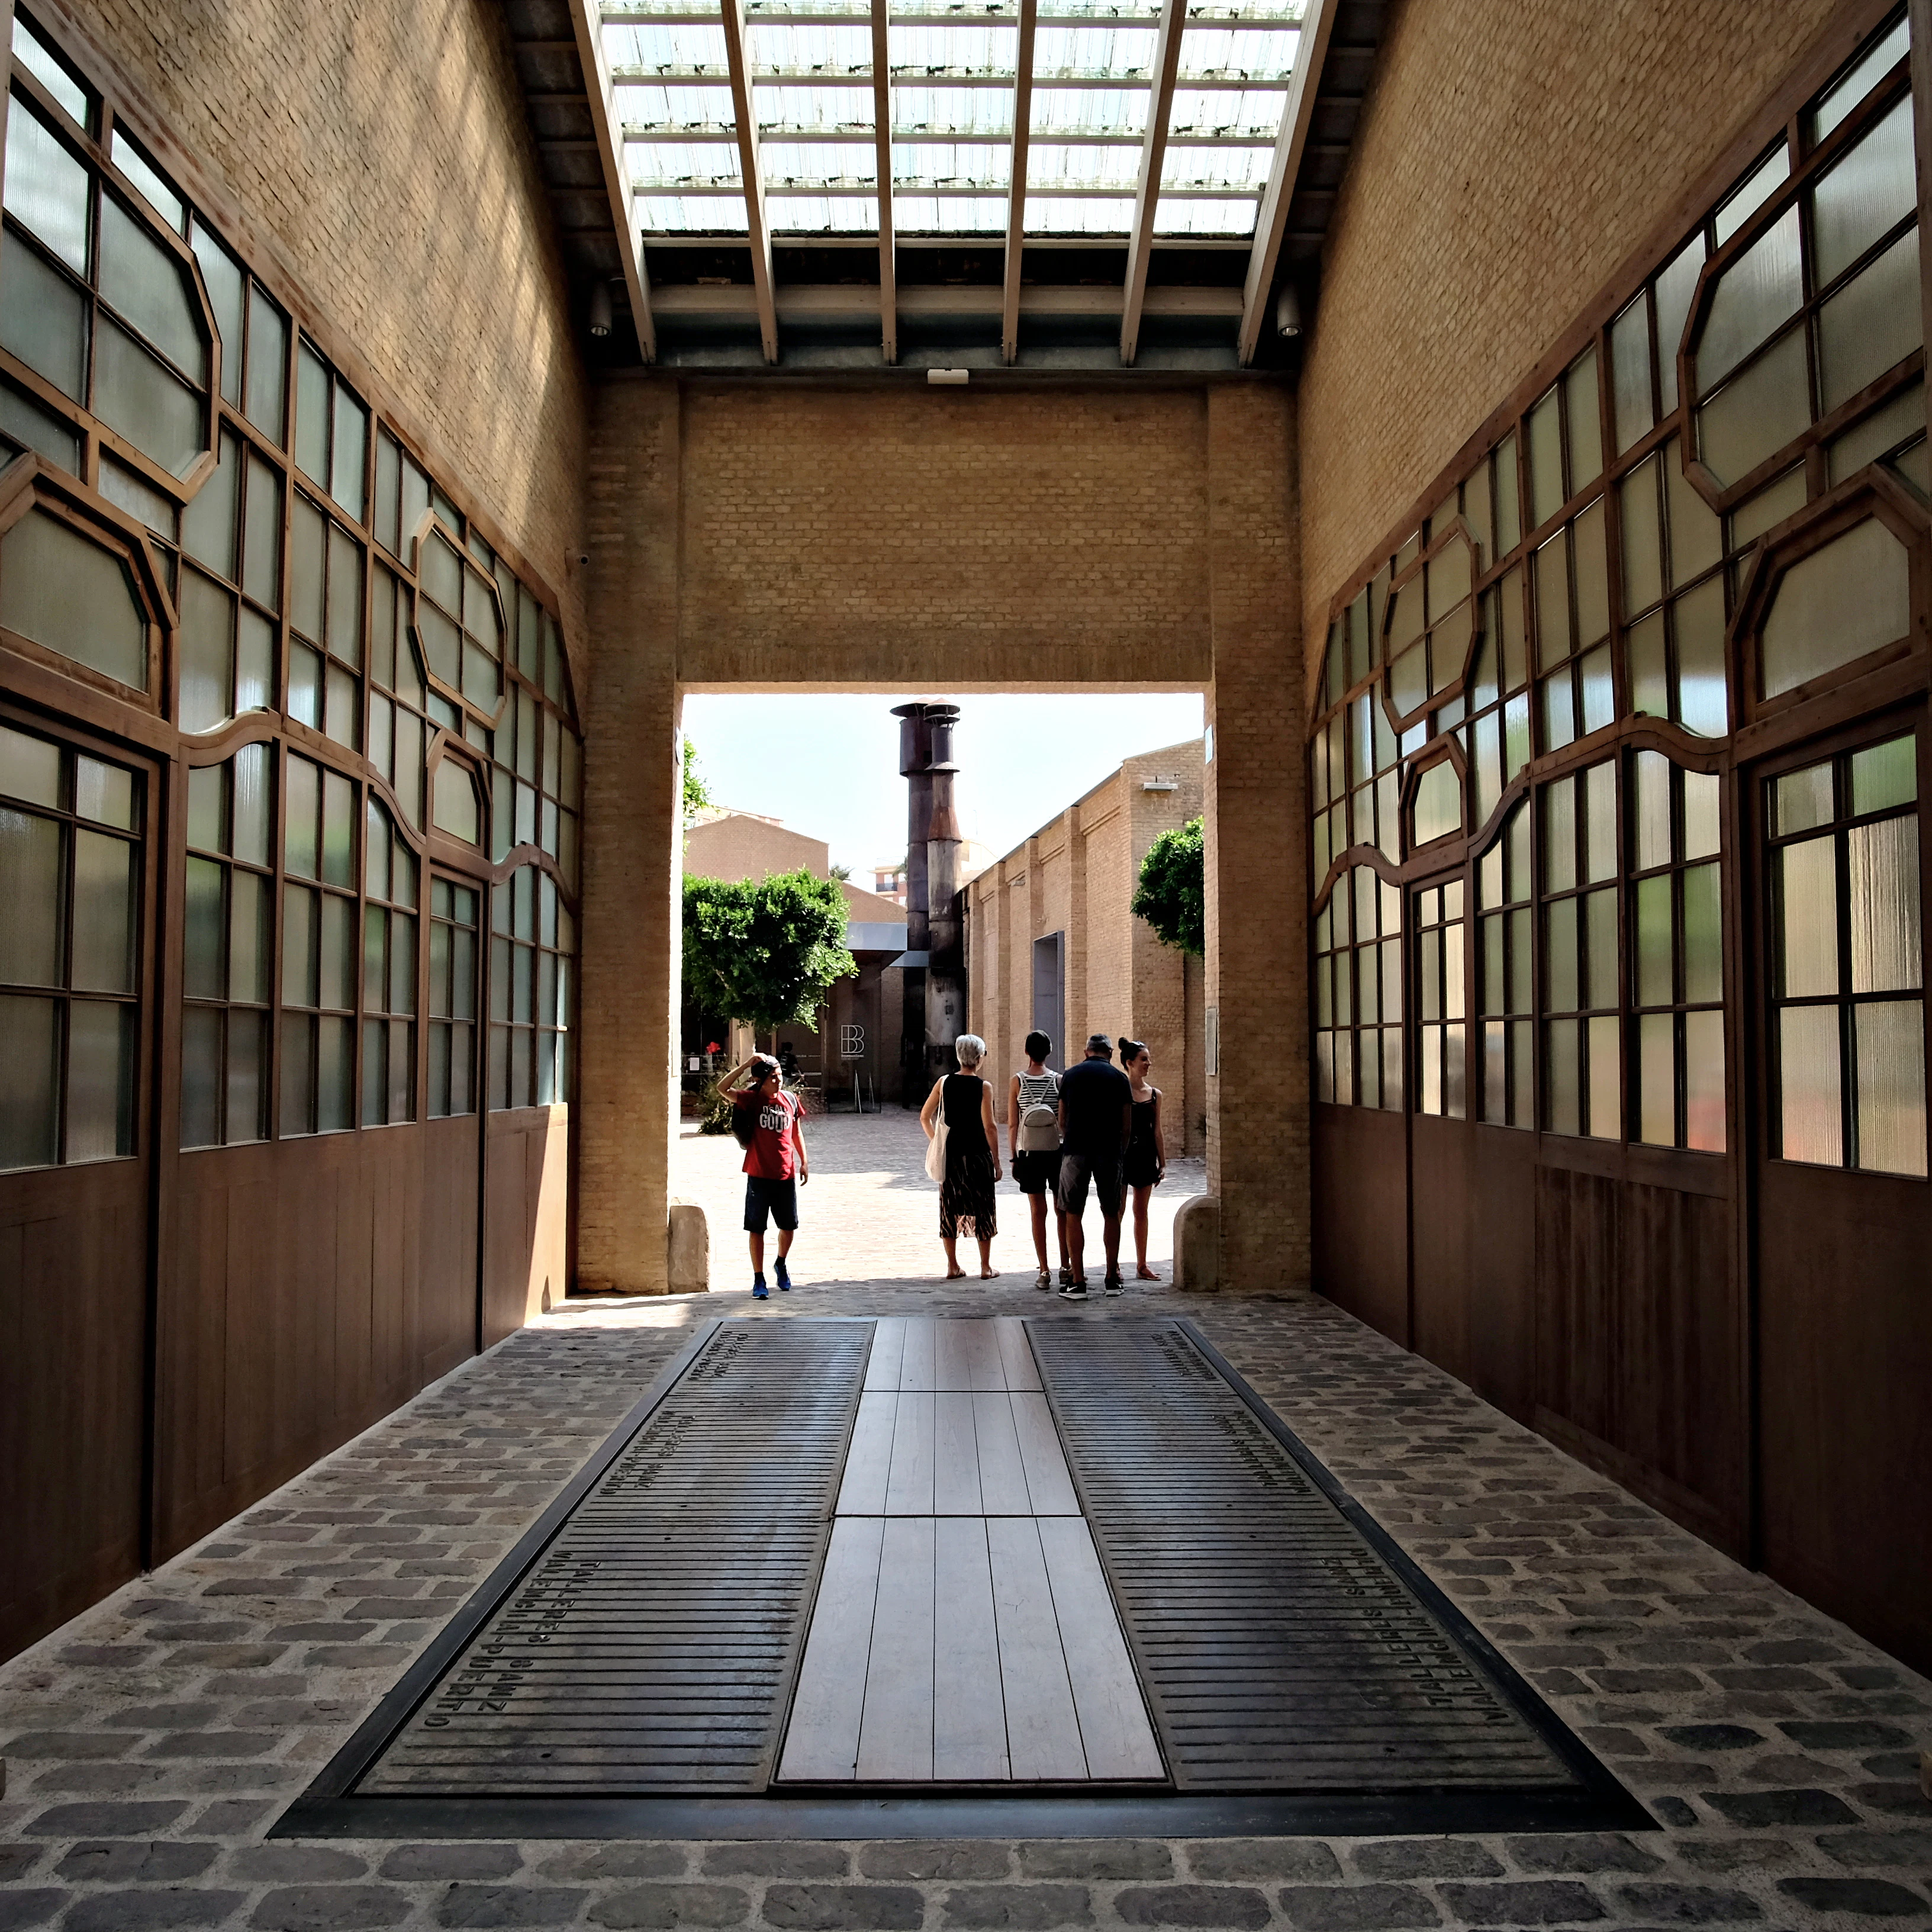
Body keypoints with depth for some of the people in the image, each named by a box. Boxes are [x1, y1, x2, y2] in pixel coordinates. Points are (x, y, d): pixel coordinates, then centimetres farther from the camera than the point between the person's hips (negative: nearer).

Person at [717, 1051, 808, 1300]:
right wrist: (747, 1064, -26)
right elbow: (723, 1088, -23)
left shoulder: (790, 1100, 5)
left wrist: (804, 1162, 12)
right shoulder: (752, 1099, -7)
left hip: (786, 1175, 4)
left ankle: (781, 1266, 38)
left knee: (789, 1226, 12)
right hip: (759, 1175, -3)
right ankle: (759, 1281, 12)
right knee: (756, 1229, 2)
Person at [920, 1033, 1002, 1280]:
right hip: (977, 1155, -3)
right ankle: (986, 1267, 12)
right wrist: (997, 1161, -5)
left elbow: (925, 1118, 6)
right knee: (981, 1209, 7)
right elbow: (989, 1127, -11)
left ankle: (953, 1267, 14)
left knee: (950, 1209, 10)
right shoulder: (983, 1087, -9)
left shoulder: (944, 1083, 2)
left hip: (950, 1155, 3)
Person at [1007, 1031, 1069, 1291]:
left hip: (1029, 1153, 0)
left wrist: (1014, 1157, 6)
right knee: (1062, 1211, 11)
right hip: (1058, 1152, 0)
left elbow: (1012, 1124, -2)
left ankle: (1044, 1271, 3)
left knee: (1037, 1212, 4)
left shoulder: (1018, 1081, -3)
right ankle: (1066, 1266, 14)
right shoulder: (1059, 1080, -4)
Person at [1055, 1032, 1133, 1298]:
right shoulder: (1119, 1078, 5)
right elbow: (1126, 1125, 5)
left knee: (1073, 1216, 3)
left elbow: (1062, 1120, 12)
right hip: (1109, 1151, 0)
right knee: (1111, 1215, 12)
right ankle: (1112, 1279, 16)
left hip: (1075, 1150, 0)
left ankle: (1078, 1282, -1)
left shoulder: (1069, 1075, 9)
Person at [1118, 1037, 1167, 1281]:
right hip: (1122, 1155, -5)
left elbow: (1157, 1132, 10)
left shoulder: (1155, 1095, 8)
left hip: (1146, 1156, 5)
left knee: (1142, 1213, 11)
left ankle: (1142, 1266, 18)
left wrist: (1162, 1164, 8)